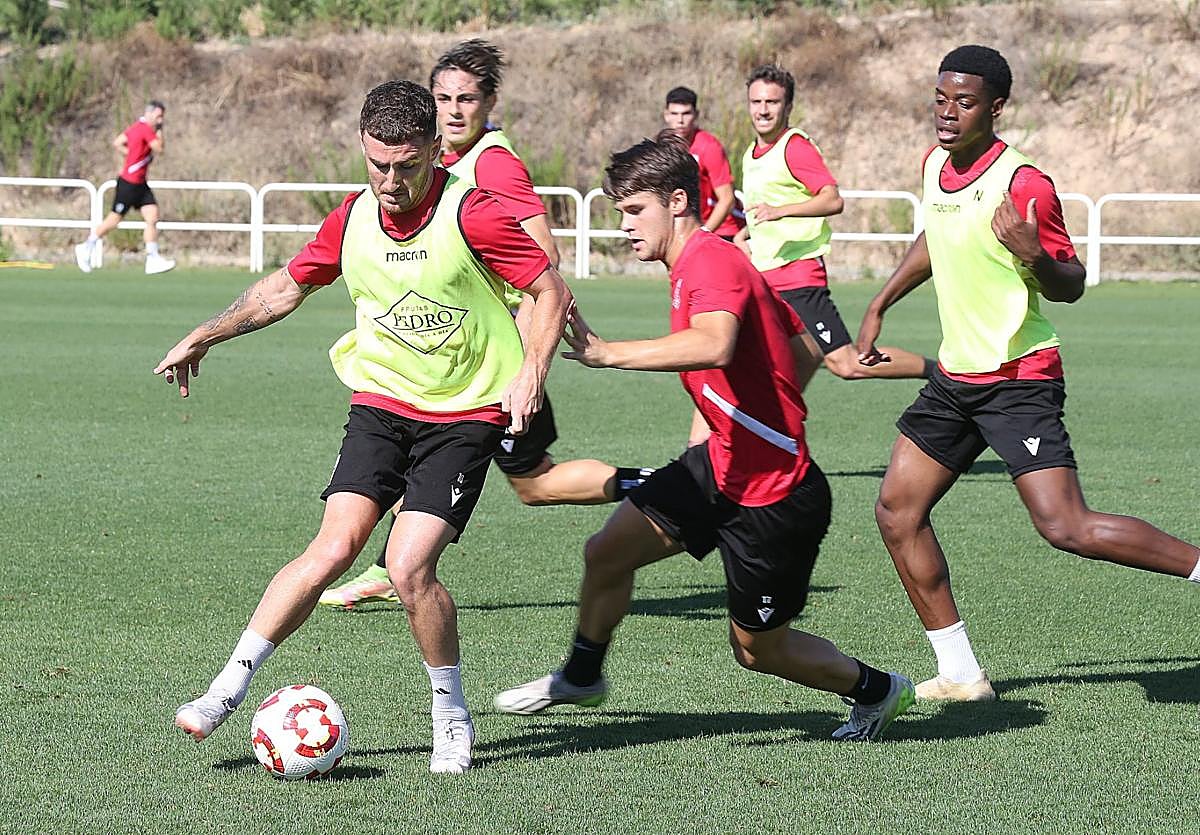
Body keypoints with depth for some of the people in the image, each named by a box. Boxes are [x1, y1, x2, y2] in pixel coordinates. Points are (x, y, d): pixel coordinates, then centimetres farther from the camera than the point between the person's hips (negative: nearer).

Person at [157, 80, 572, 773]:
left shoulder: (473, 217, -15)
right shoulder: (352, 220, 0)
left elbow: (552, 292, -6)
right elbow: (288, 288, 18)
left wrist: (531, 374, -18)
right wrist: (205, 337, 19)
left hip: (465, 415, -4)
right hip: (381, 403, 4)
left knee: (410, 566, -17)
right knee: (335, 547, -14)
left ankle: (452, 716, 4)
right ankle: (230, 688, -9)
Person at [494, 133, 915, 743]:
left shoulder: (712, 262, -22)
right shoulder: (702, 263, 9)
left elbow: (714, 346, -45)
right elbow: (803, 342, 22)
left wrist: (607, 353, -46)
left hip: (775, 497, -9)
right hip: (723, 464, 9)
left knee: (758, 648, 8)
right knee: (606, 552, 7)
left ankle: (877, 690, 31)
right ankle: (581, 677, 31)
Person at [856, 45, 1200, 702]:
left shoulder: (1023, 185, -18)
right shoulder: (934, 166, 6)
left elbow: (1071, 287, -13)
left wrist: (1034, 257, -33)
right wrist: (878, 308, 26)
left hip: (1019, 380, -8)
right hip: (955, 375, 8)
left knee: (1067, 528, -19)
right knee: (897, 511, 6)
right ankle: (960, 674, 13)